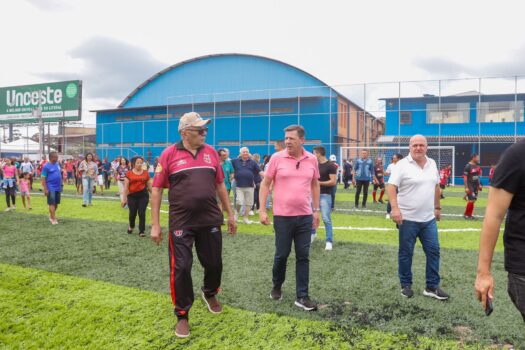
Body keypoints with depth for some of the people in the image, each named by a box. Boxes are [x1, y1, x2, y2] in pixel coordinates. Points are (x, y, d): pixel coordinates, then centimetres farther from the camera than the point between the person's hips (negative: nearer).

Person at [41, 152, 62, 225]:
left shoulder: (57, 164, 11)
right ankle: (54, 219, -3)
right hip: (51, 188, -7)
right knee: (52, 203, -5)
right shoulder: (46, 166, -9)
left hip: (58, 188, 7)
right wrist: (45, 189, -14)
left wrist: (61, 184, 16)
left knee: (56, 203, 12)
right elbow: (43, 178, -10)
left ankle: (51, 216, 27)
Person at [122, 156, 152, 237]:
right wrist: (124, 198, -3)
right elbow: (126, 187, 0)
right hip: (132, 196, 0)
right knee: (132, 213, 10)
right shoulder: (129, 173, -1)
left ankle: (142, 231, 9)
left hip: (143, 195, 0)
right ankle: (131, 226, 40)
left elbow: (149, 186, 11)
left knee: (142, 213, -3)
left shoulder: (146, 173, 3)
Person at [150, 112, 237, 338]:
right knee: (181, 268, 1)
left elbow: (220, 185, 13)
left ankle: (210, 293, 45)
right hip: (181, 223, -3)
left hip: (211, 220, 3)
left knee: (214, 263, 13)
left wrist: (230, 214, 13)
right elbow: (156, 189, -3)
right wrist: (155, 225, -6)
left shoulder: (211, 152, 6)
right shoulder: (169, 154, -4)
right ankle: (182, 315, 22)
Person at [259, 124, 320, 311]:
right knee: (281, 254, 9)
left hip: (305, 216, 2)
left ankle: (302, 296, 15)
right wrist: (262, 210, -6)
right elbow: (265, 184, -1)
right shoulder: (277, 158, -5)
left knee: (303, 256, 6)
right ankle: (277, 286, 34)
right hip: (282, 216, -2)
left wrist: (316, 210, 11)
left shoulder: (312, 159, 2)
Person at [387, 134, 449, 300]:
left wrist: (437, 207, 20)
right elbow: (391, 187, -16)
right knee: (406, 253, 6)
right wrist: (395, 208, -27)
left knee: (433, 251, 7)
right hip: (408, 218, -5)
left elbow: (436, 187, 19)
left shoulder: (432, 164, 9)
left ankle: (432, 287, 18)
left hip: (428, 218, 6)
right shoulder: (402, 165, -10)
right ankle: (406, 285, 21)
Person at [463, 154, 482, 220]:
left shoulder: (477, 166, 10)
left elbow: (477, 176, 19)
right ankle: (466, 214, 3)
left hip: (475, 186, 8)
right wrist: (466, 187, -18)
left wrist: (479, 185, 15)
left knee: (473, 200, 8)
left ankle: (469, 214, 17)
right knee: (471, 200, -10)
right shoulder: (468, 166, -13)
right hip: (470, 186, -8)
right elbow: (465, 177, -14)